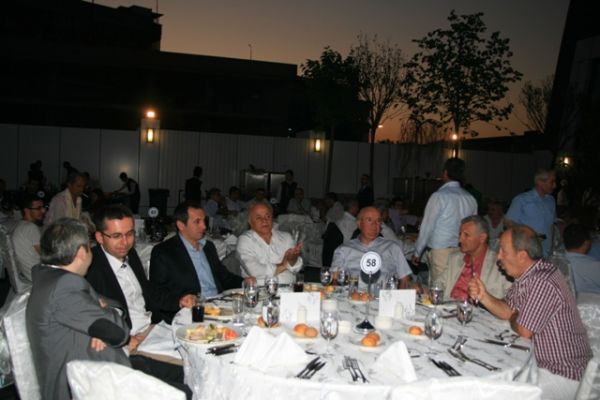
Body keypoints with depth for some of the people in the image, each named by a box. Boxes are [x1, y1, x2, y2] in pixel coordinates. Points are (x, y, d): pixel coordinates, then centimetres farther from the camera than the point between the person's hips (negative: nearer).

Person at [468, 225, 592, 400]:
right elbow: (507, 311, 7)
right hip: (542, 362, 9)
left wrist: (512, 319, -1)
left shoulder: (543, 283, -28)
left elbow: (524, 331, -22)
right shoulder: (525, 275, 3)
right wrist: (484, 296, -10)